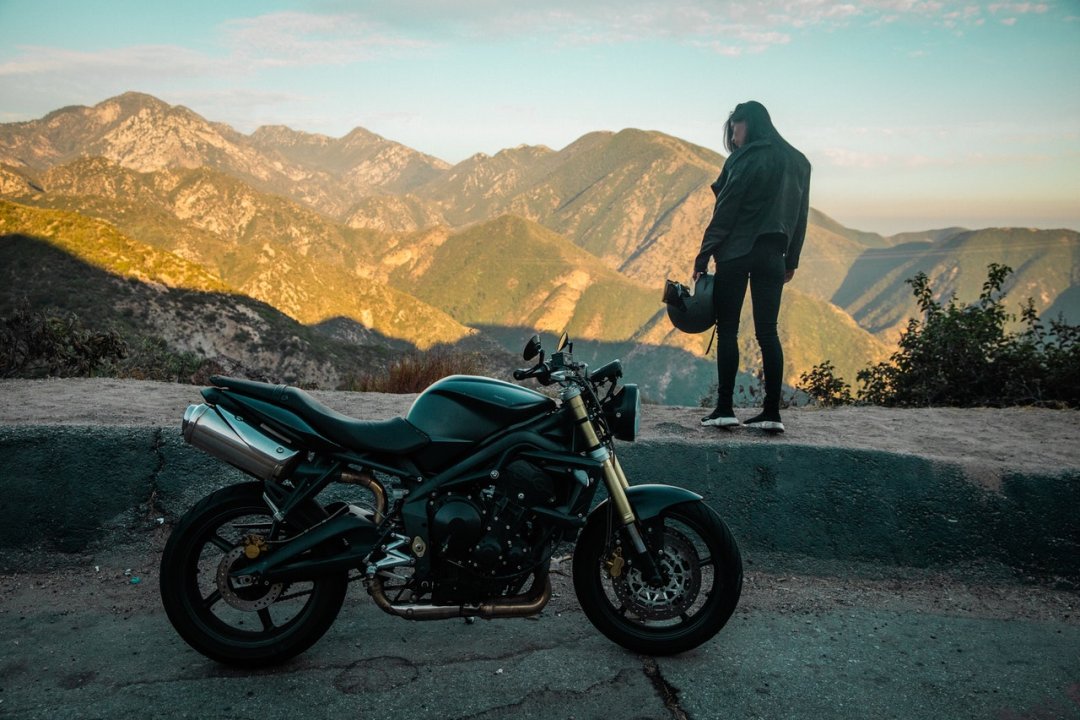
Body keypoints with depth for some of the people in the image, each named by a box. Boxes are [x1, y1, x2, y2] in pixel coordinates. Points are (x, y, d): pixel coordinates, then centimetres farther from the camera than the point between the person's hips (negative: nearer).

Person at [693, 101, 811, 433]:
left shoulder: (745, 159, -7)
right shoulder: (798, 162, 13)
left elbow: (725, 211, -10)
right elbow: (800, 215, 14)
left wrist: (703, 257, -7)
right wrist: (791, 261, 19)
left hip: (736, 253, -5)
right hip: (772, 255, 6)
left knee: (727, 331, 1)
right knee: (767, 332, 6)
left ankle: (725, 408, 0)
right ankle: (772, 412, 5)